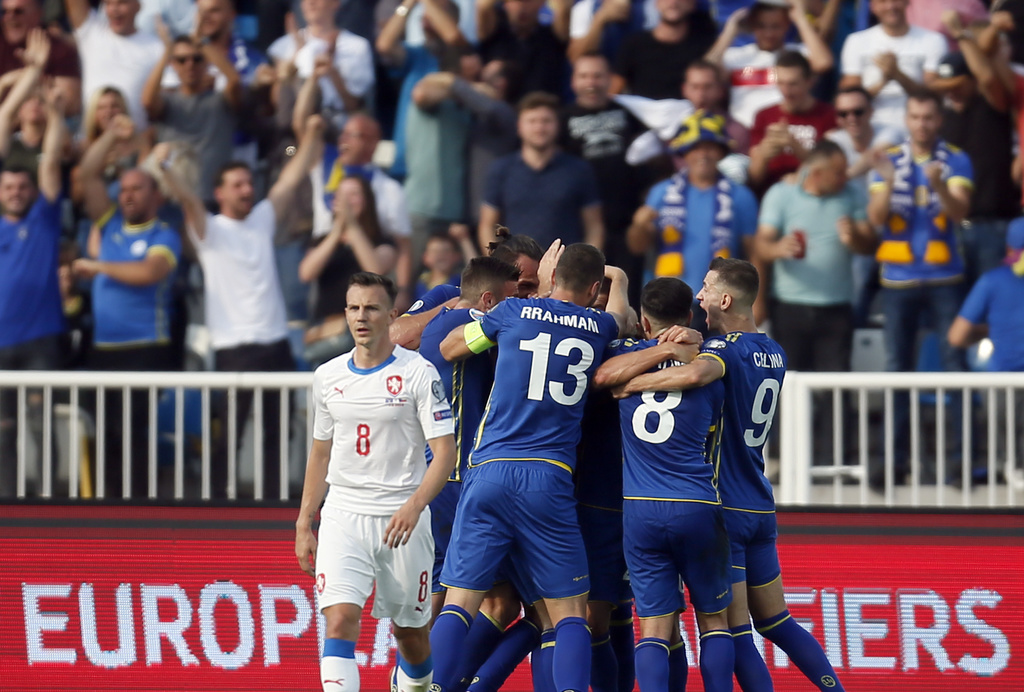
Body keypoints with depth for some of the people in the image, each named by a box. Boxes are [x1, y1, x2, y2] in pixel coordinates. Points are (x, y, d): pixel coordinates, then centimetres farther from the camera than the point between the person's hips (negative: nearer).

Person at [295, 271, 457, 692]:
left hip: (402, 519, -2)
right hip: (343, 515, 2)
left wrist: (413, 506, -24)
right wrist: (304, 524, 16)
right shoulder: (328, 377, 9)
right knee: (339, 619, -16)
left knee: (410, 629, 9)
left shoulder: (418, 373, -5)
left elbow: (445, 452, -9)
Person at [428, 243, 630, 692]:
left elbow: (449, 348, 23)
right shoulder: (599, 329, 10)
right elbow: (620, 313, 36)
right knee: (570, 613, 5)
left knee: (459, 603, 1)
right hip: (549, 480, 0)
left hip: (490, 472, 0)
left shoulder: (514, 312, 6)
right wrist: (617, 278, 58)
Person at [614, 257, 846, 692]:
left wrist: (627, 384, -26)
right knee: (775, 622, 18)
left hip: (725, 508, -8)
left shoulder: (725, 348, -14)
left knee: (734, 635, -5)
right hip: (760, 507, 8)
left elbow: (695, 375, -37)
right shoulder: (774, 355, 11)